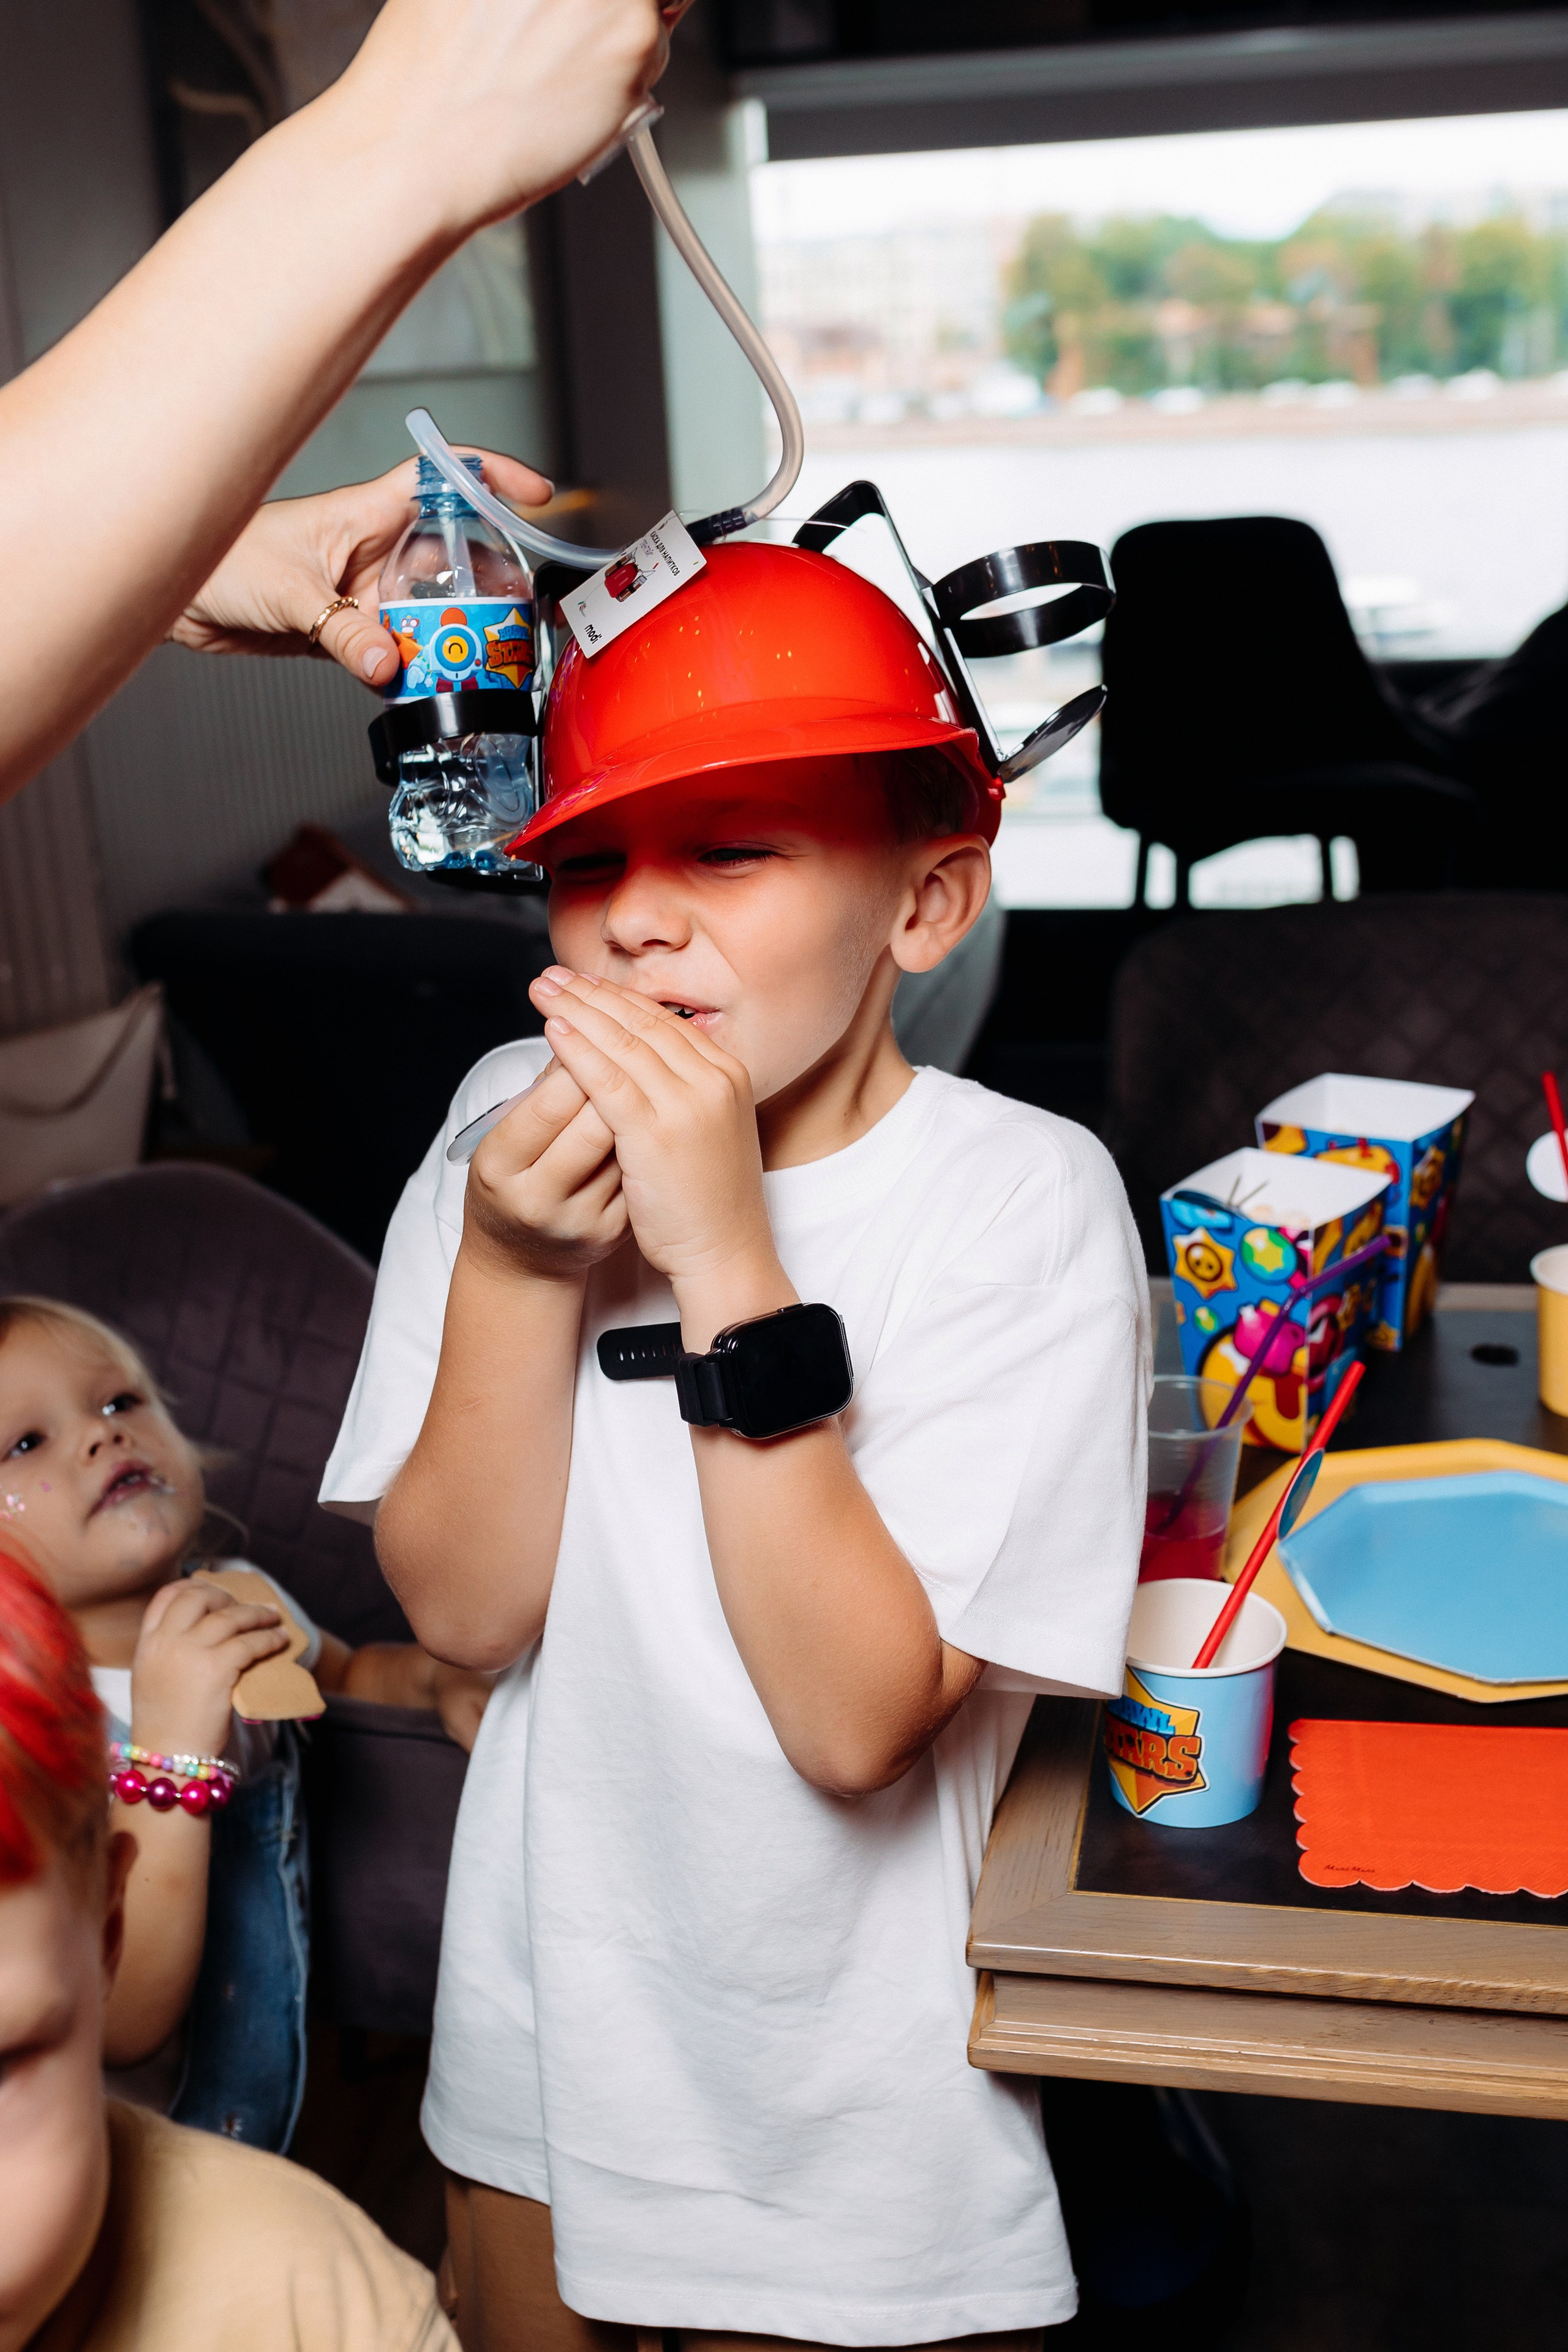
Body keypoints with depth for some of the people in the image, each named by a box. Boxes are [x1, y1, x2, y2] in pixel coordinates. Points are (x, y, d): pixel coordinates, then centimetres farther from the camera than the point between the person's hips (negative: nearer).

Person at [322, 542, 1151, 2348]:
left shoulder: (1024, 1200, -22)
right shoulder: (511, 1130, -10)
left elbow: (857, 1716, -27)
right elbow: (463, 1609, -10)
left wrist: (725, 1253, -33)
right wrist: (512, 1271, -25)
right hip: (544, 2013, 4)